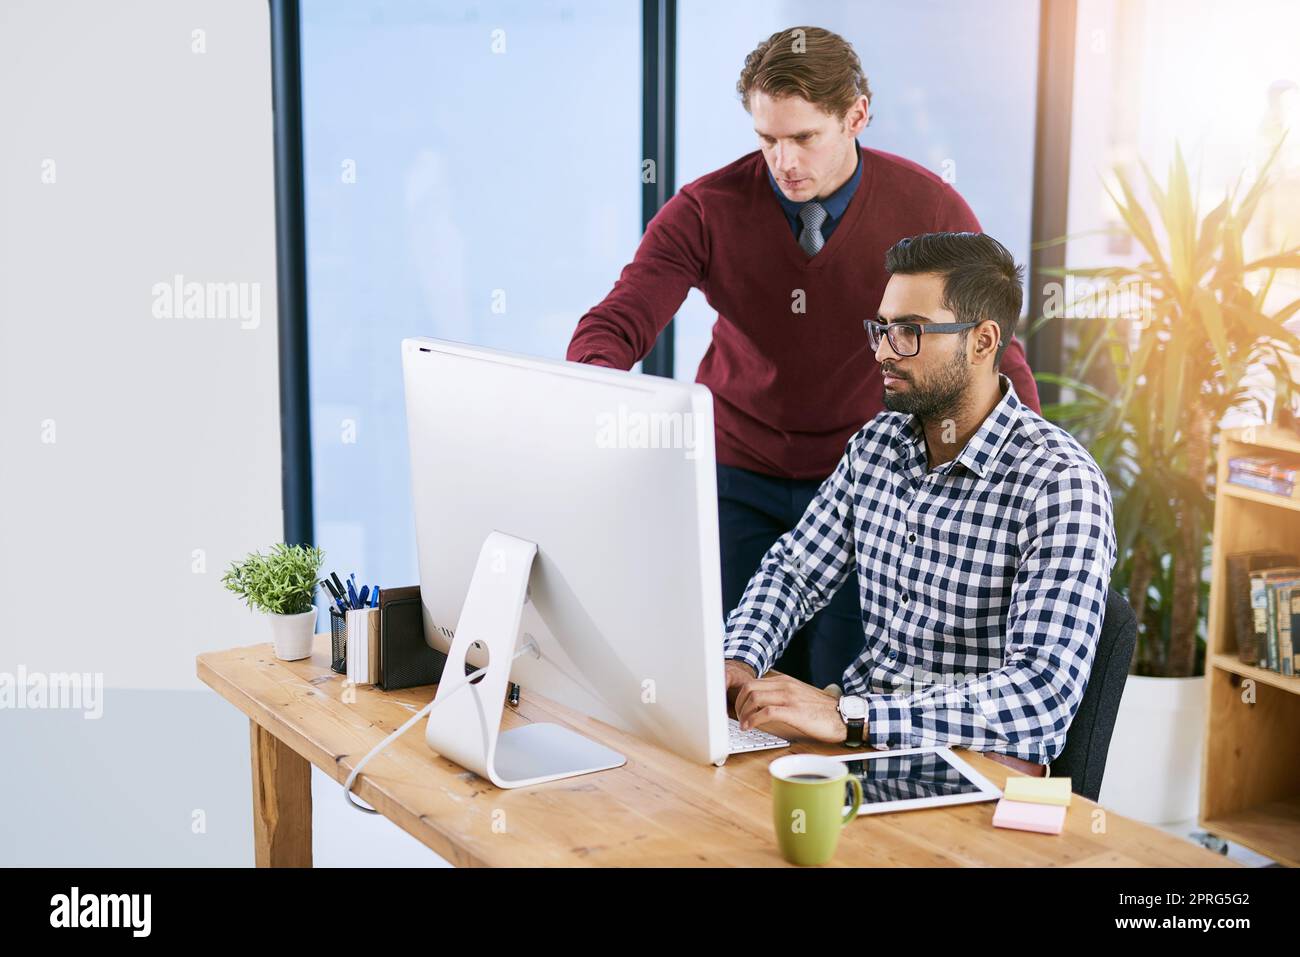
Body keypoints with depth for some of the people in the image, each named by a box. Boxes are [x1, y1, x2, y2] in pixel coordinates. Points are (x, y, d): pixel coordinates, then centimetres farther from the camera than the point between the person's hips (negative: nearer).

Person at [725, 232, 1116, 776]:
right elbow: (793, 569, 14)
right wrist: (740, 659, -8)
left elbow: (1045, 695, -27)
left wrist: (846, 716, -34)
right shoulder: (877, 443, 5)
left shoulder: (1060, 485, -18)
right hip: (861, 732, 7)